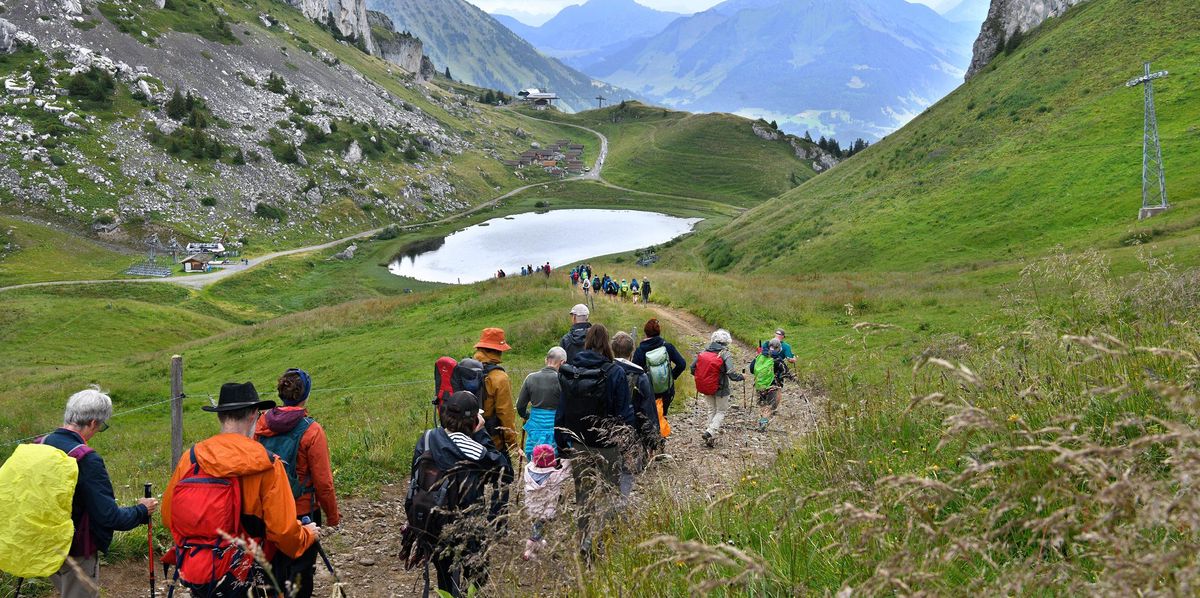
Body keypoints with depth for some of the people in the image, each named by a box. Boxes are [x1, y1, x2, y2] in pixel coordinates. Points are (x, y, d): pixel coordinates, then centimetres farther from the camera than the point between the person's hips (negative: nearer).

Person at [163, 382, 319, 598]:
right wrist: (308, 534, 8)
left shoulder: (191, 457, -3)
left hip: (190, 577, 5)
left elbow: (167, 516, 7)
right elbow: (283, 532, -13)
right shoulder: (267, 465, -13)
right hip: (238, 581, -4)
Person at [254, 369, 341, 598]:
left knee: (273, 565, 21)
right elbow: (323, 482, -14)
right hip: (302, 511, -4)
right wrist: (333, 516, -1)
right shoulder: (311, 431, -18)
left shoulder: (262, 423, -5)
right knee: (301, 568, 12)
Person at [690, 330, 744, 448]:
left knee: (712, 410, 21)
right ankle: (710, 432, -6)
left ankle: (710, 437, 21)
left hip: (705, 388, 4)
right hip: (721, 389, -4)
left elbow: (692, 368, 0)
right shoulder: (725, 355, -16)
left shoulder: (703, 353, -3)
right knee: (721, 411, 13)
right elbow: (732, 374, -21)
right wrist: (742, 377, -2)